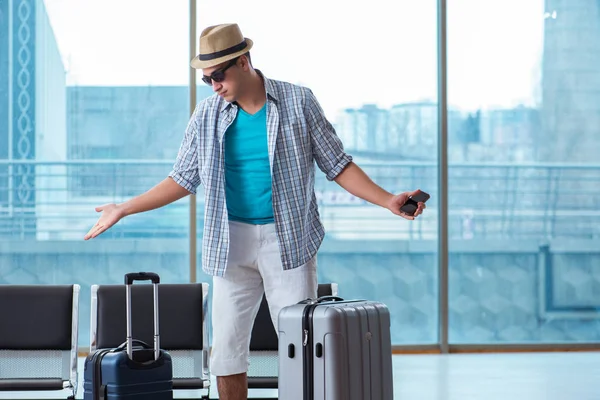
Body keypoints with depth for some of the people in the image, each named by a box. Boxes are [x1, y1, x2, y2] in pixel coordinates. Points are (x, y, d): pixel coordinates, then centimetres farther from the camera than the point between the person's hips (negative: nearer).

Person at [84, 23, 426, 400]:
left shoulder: (298, 101, -2)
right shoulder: (207, 114, 4)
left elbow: (337, 164, 2)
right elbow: (183, 179, 12)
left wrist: (387, 199, -8)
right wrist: (123, 210, 9)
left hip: (289, 240, -2)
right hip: (232, 243, 3)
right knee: (226, 347, 3)